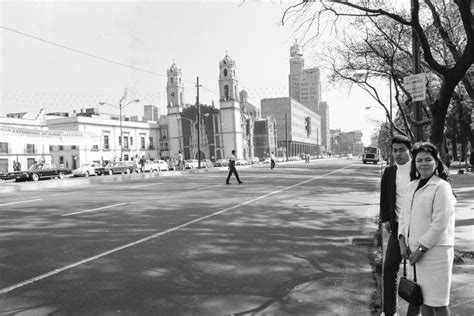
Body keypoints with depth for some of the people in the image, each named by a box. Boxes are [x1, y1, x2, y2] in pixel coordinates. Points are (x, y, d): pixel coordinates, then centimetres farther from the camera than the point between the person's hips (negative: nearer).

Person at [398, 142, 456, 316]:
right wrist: (402, 242, 0)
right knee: (423, 298, 16)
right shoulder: (412, 186, 11)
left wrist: (421, 249, -15)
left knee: (437, 302, 4)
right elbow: (404, 215, 13)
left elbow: (440, 223, -16)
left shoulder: (441, 186, -11)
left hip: (434, 250, -6)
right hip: (414, 250, 7)